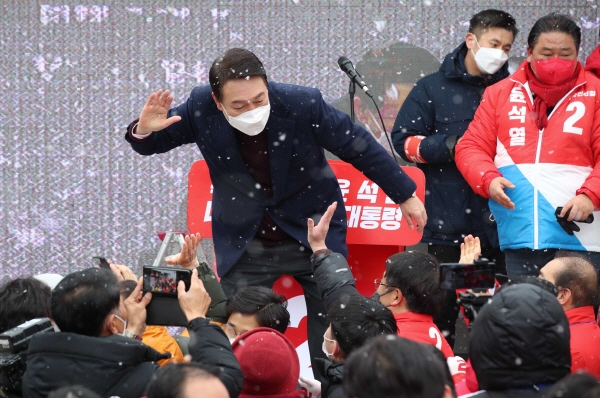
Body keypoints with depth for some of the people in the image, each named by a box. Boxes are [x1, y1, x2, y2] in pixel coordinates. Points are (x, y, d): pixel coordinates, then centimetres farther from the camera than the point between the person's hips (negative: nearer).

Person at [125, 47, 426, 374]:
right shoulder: (201, 108, -17)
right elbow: (153, 144, 0)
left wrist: (405, 195, 1)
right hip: (246, 245, 1)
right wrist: (143, 131, -25)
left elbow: (359, 147, -9)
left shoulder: (303, 104, -23)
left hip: (314, 234, -1)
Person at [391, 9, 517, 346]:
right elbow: (403, 140, 3)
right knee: (441, 307, 3)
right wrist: (448, 147, -12)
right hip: (448, 223, -1)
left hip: (500, 220, 1)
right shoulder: (433, 88, 7)